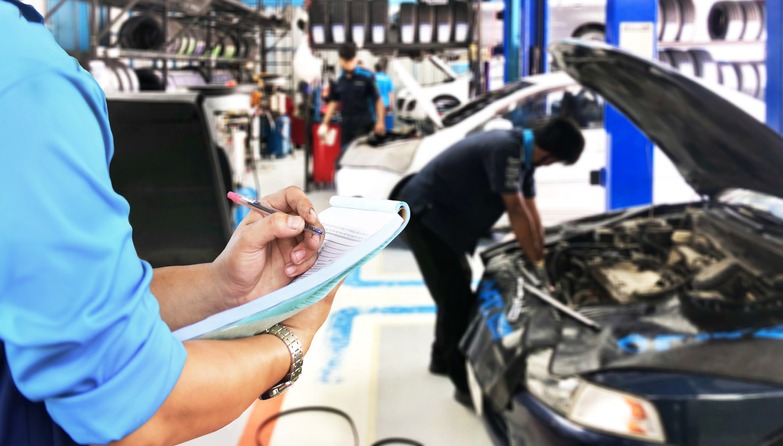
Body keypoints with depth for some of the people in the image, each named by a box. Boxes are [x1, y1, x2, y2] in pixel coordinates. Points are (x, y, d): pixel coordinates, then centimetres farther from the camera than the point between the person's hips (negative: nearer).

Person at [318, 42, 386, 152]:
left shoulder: (366, 77, -5)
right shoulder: (339, 80, 8)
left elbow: (378, 100, -4)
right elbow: (333, 102, 14)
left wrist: (380, 121, -12)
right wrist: (324, 124, 9)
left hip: (364, 125, -5)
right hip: (346, 125, 5)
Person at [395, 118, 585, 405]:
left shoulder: (523, 153, 3)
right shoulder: (505, 149, -27)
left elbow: (530, 210, 7)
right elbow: (516, 212, -24)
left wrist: (542, 256, 5)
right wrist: (537, 263, -16)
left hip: (440, 216, 10)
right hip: (423, 214, -10)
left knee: (456, 288, 21)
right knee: (457, 296, -9)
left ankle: (443, 359, 38)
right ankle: (467, 385, -3)